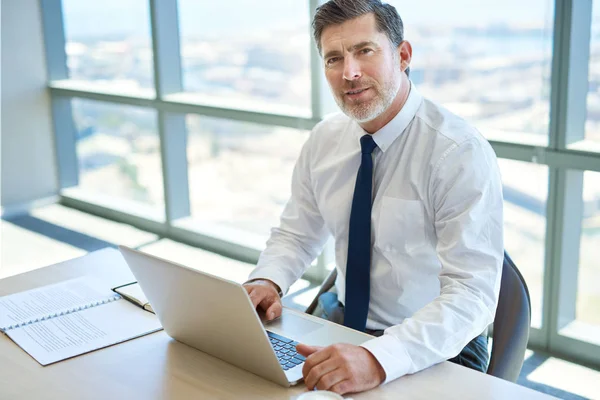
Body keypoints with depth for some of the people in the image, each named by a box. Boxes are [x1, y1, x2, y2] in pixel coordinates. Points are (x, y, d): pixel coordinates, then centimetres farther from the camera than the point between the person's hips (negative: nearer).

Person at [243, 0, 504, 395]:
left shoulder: (461, 151, -19)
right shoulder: (324, 139, 0)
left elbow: (472, 293, -25)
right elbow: (296, 235, 11)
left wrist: (378, 359, -38)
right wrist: (266, 281, -11)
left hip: (434, 350, -5)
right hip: (343, 322, 5)